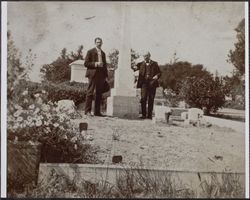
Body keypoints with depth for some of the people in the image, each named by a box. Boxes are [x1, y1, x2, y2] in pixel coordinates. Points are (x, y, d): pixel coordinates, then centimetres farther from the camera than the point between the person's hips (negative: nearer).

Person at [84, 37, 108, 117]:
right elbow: (86, 63, -3)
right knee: (90, 92, -6)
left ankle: (97, 111, 7)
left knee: (99, 94, 4)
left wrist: (106, 76, 11)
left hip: (101, 75, 6)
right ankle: (87, 111, -5)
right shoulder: (90, 52, 3)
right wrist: (95, 64, -15)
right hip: (93, 74, -5)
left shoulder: (103, 53, 20)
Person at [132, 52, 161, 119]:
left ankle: (149, 115, 5)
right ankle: (143, 114, -4)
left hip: (152, 83, 0)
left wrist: (157, 76, -9)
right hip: (144, 83, 0)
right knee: (143, 98, -9)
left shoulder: (154, 64, 12)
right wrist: (135, 68, -20)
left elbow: (159, 72, 13)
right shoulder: (141, 64, 14)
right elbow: (135, 67, 5)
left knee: (151, 100, 0)